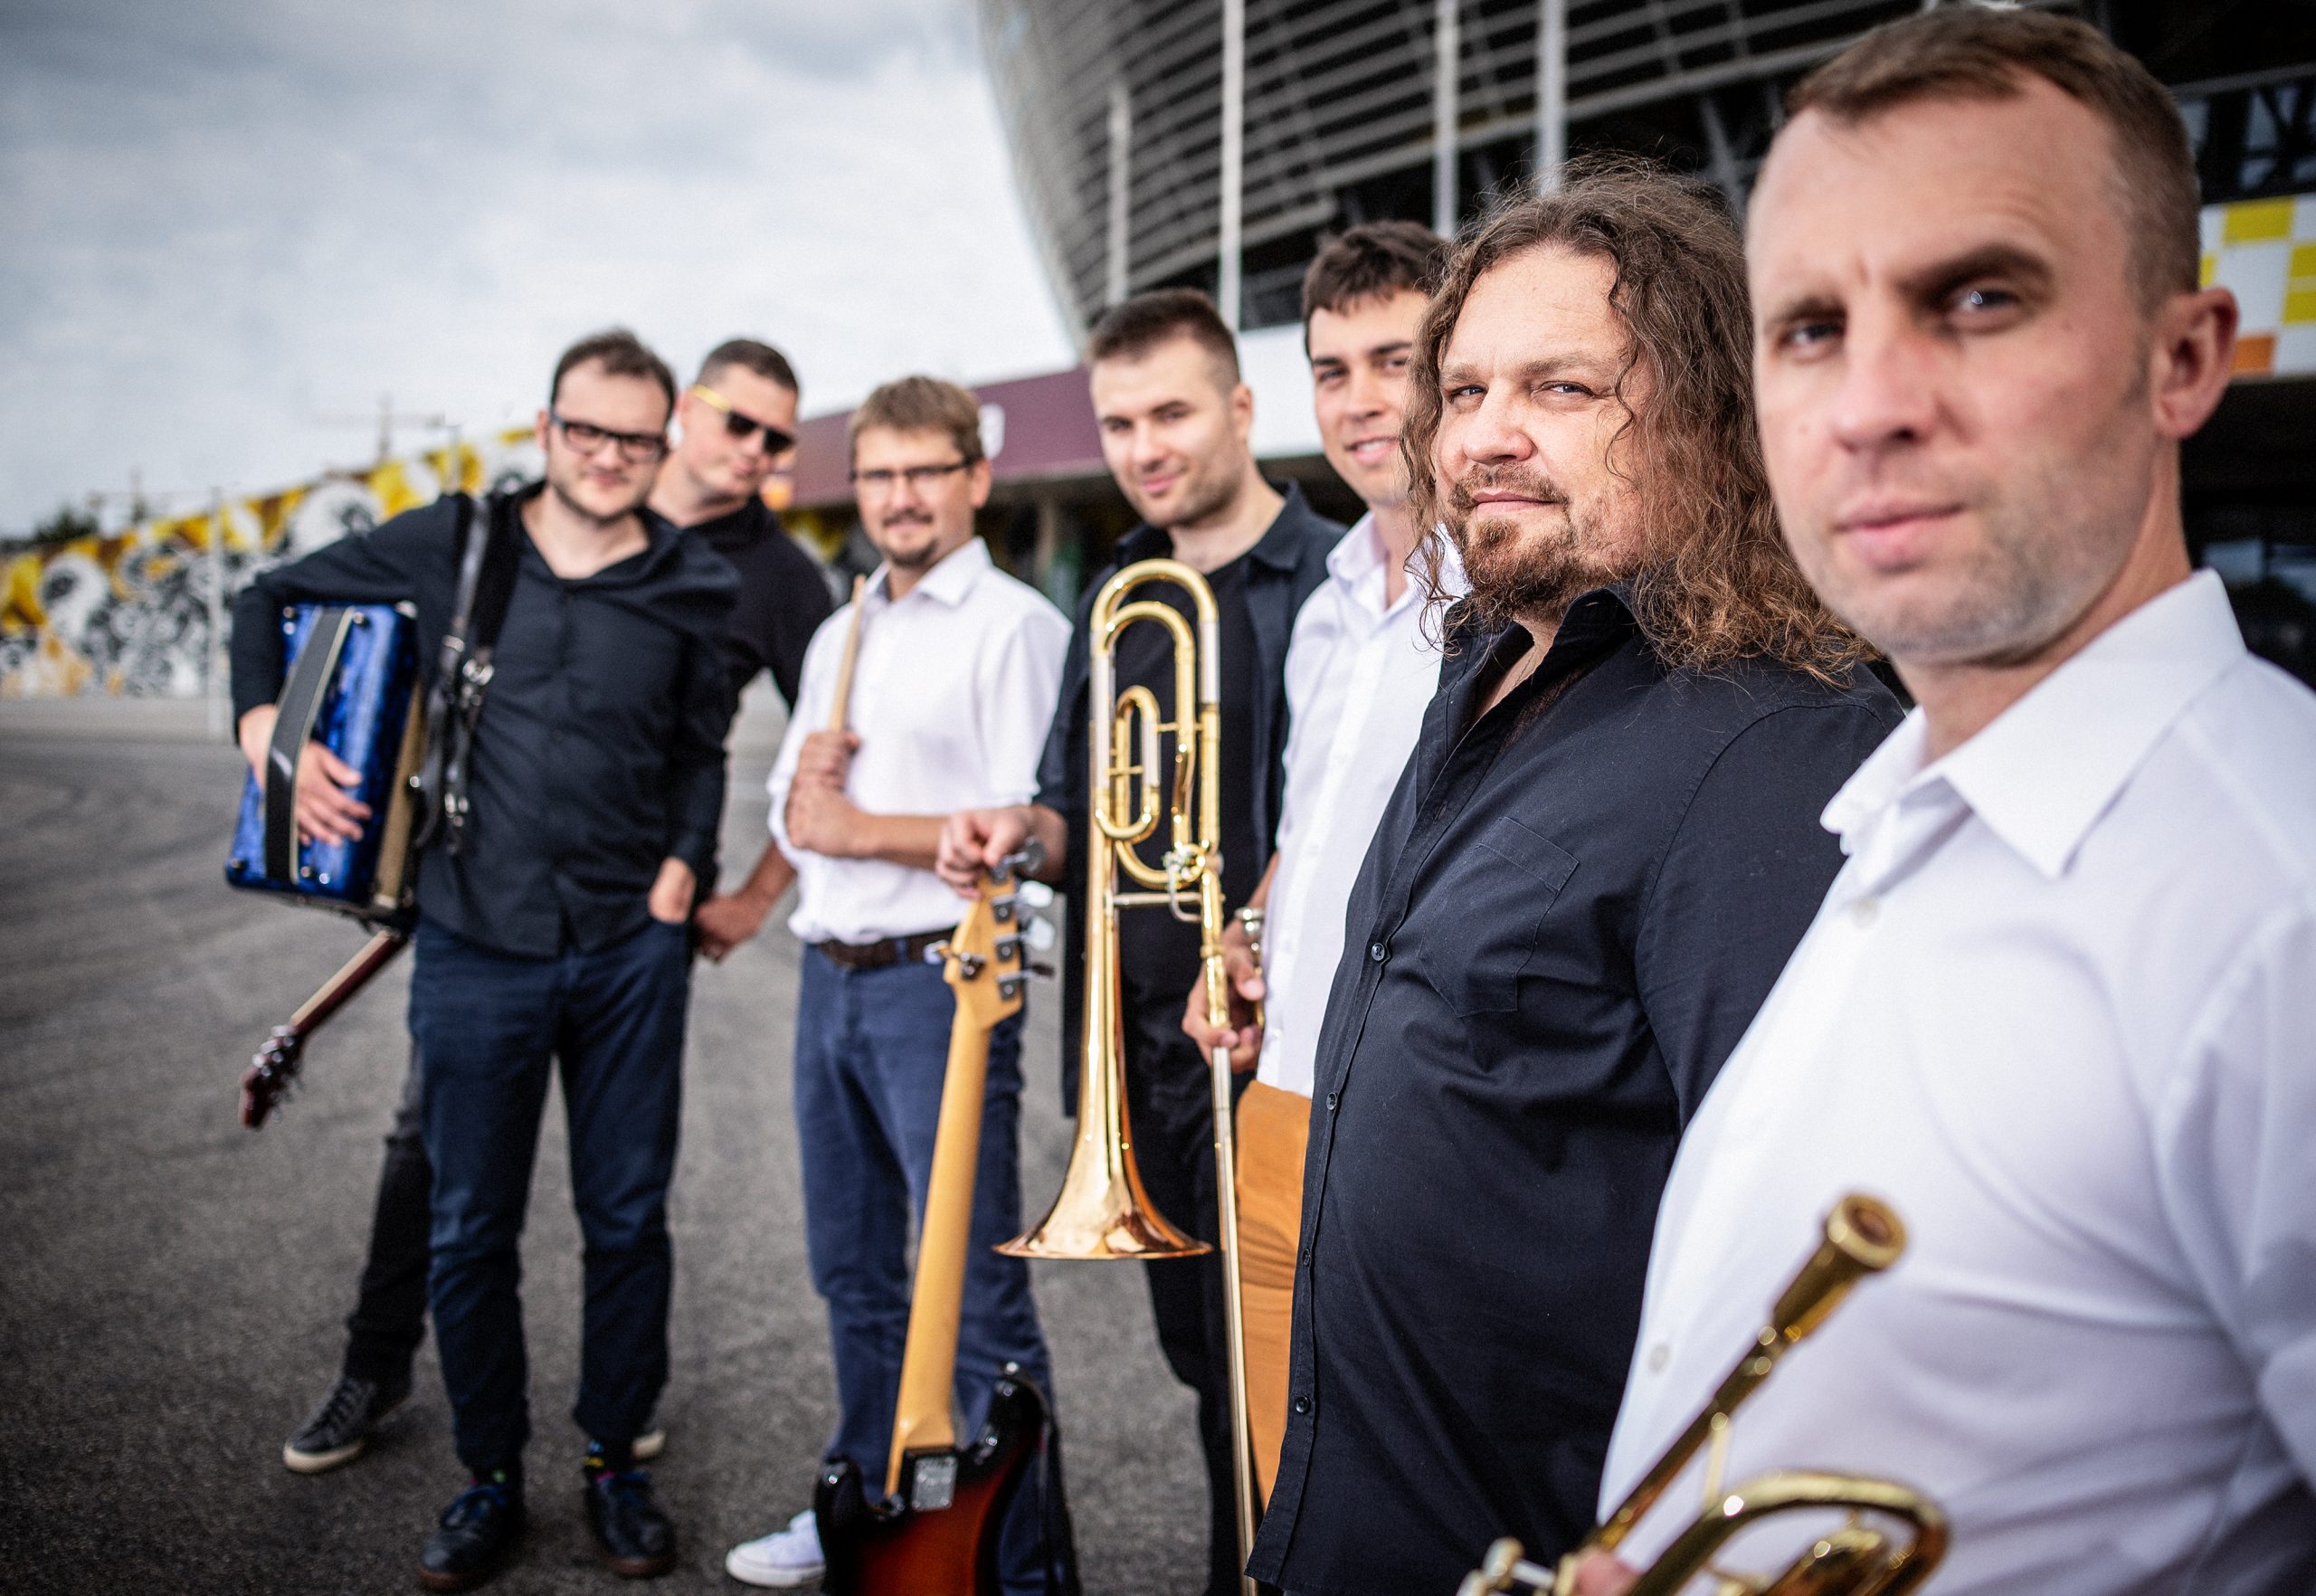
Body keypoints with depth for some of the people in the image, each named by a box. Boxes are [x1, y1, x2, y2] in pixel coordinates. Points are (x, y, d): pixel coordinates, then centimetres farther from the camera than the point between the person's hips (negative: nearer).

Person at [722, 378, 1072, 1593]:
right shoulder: (839, 637, 18)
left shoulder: (1015, 626, -7)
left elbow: (1033, 830, -17)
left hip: (940, 981, -8)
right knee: (852, 1271, 18)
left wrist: (861, 829, -12)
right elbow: (792, 821, 18)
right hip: (830, 978, 8)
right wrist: (802, 785, -5)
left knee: (977, 1293, -4)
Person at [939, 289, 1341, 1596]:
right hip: (1139, 1035, 7)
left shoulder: (1326, 580, -9)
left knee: (1255, 1363, 2)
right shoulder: (1118, 595, 14)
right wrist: (1025, 833, -2)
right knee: (1198, 1353, 20)